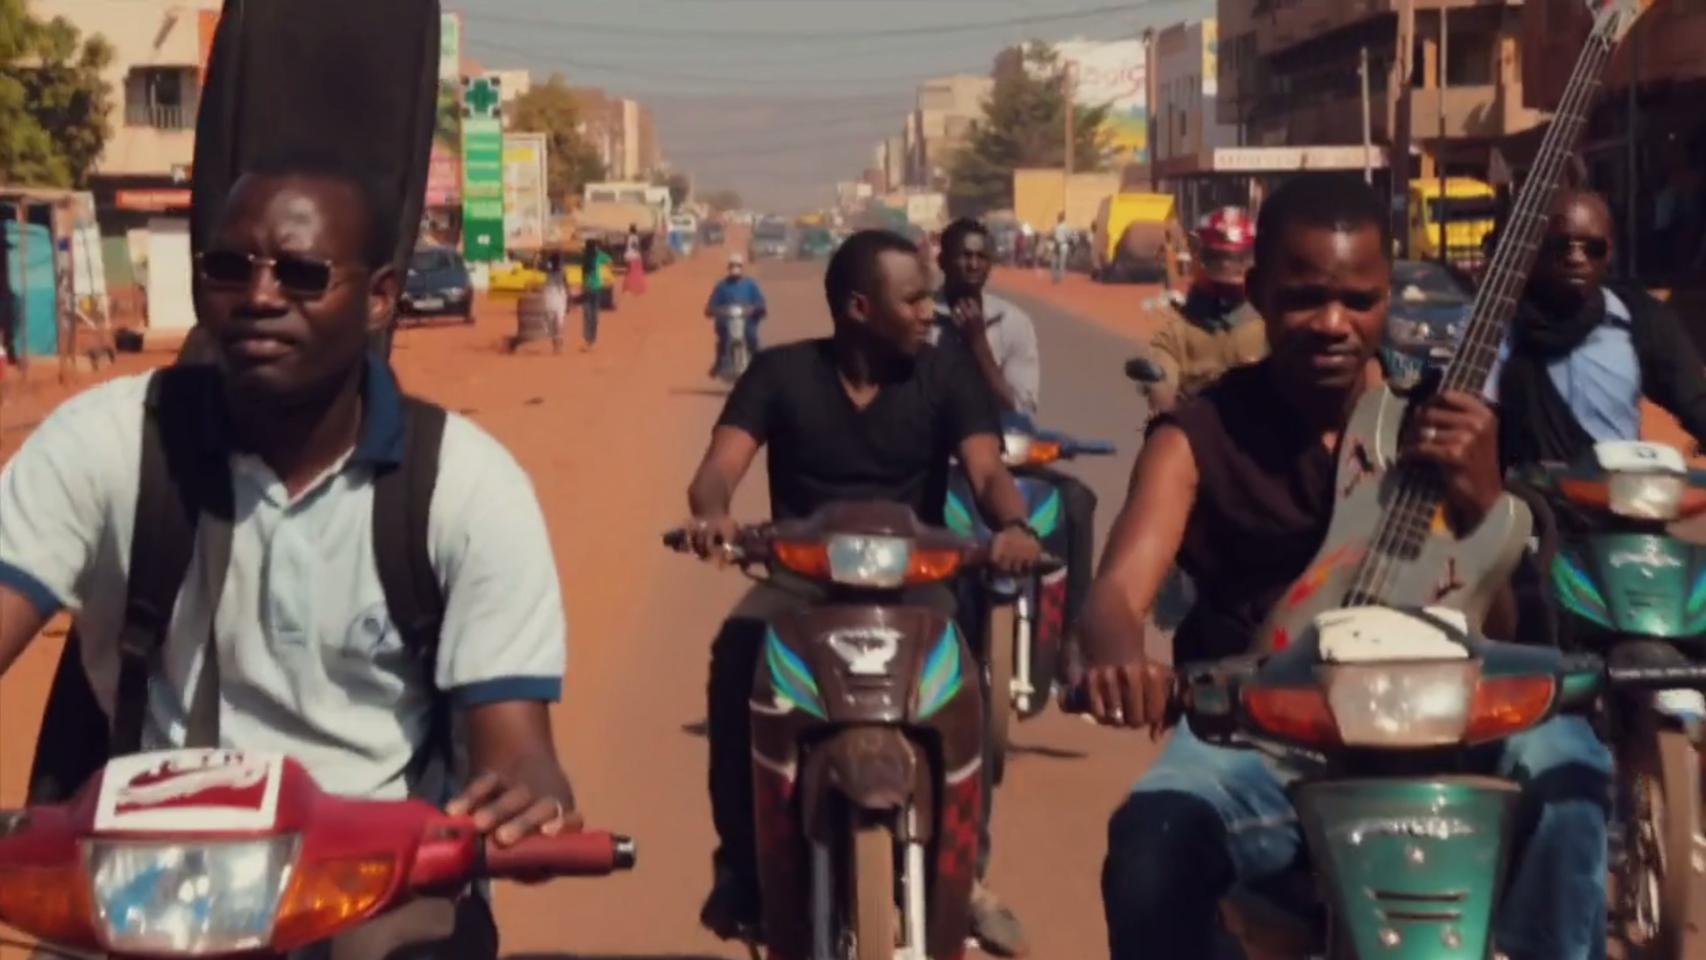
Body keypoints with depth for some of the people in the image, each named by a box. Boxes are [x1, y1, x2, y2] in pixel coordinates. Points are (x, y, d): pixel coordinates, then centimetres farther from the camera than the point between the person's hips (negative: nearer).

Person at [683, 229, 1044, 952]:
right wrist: (712, 512, -36)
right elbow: (722, 464, -10)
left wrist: (1011, 524, -35)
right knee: (735, 655, -32)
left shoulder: (944, 374, 4)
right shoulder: (781, 372, 2)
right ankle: (740, 861, -18)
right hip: (801, 571, 0)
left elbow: (986, 469, -10)